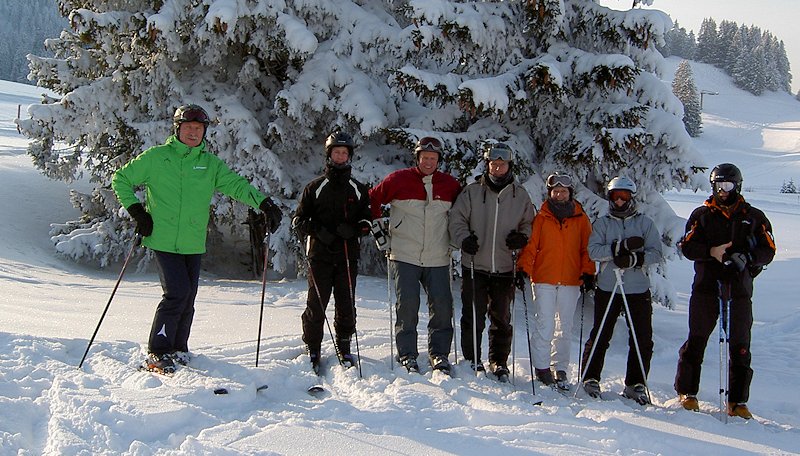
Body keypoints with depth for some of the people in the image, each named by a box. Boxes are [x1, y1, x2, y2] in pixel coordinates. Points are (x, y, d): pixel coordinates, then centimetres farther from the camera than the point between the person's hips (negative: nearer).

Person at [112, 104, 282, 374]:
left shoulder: (211, 164, 9)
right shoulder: (156, 157, 2)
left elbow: (236, 184, -2)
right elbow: (121, 179, 10)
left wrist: (263, 203, -18)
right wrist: (136, 211, -1)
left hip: (193, 243, 4)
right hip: (163, 240, -3)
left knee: (188, 298, 9)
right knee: (177, 293, -13)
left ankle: (177, 349, 28)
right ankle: (157, 353, 1)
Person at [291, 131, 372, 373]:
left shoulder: (359, 189, 13)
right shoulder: (315, 187, 8)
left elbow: (367, 219, 14)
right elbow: (299, 219, 7)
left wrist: (353, 229, -9)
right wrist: (316, 230, -13)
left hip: (348, 255, 2)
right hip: (320, 255, -1)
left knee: (346, 304, 2)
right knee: (316, 304, -2)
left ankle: (343, 347, 17)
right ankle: (312, 349, 11)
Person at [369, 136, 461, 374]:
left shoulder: (450, 185, 7)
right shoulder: (398, 180, -1)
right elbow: (373, 199, 8)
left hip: (438, 259, 2)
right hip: (404, 256, -2)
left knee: (442, 305, 1)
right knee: (407, 305, -2)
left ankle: (439, 353, 16)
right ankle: (407, 354, 12)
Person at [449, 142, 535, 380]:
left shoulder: (520, 195, 8)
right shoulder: (472, 192, 3)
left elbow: (530, 224, 16)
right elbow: (457, 219, 5)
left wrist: (522, 238, -4)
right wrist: (464, 238, -12)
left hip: (505, 268, 1)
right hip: (474, 265, -1)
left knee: (501, 319, 9)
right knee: (473, 317, 3)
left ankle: (499, 362, 21)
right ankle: (472, 360, 17)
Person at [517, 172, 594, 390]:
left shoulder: (581, 219, 8)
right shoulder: (541, 218, 5)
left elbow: (587, 248, 9)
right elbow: (530, 246, 2)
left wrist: (588, 272, -4)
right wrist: (524, 269, -11)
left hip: (571, 282, 2)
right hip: (544, 279, -1)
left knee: (565, 327, 7)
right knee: (545, 325, -4)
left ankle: (560, 368, 17)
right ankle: (542, 366, 7)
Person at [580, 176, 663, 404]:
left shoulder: (645, 223, 9)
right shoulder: (601, 223, 9)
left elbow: (656, 253, -1)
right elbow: (593, 251, -7)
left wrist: (634, 259, -18)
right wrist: (622, 246, -18)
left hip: (638, 290, 1)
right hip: (607, 289, 0)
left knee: (642, 339, 1)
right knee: (600, 336, 4)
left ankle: (635, 384, 14)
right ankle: (590, 378, 18)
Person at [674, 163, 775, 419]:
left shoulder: (754, 217, 10)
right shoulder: (702, 215, 9)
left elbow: (768, 251, 5)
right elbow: (687, 247, 1)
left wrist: (746, 258, -14)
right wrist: (711, 251, -17)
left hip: (740, 289, 1)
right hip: (706, 285, -1)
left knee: (740, 345, 3)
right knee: (696, 340, 3)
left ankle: (737, 401, 11)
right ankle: (686, 392, 15)